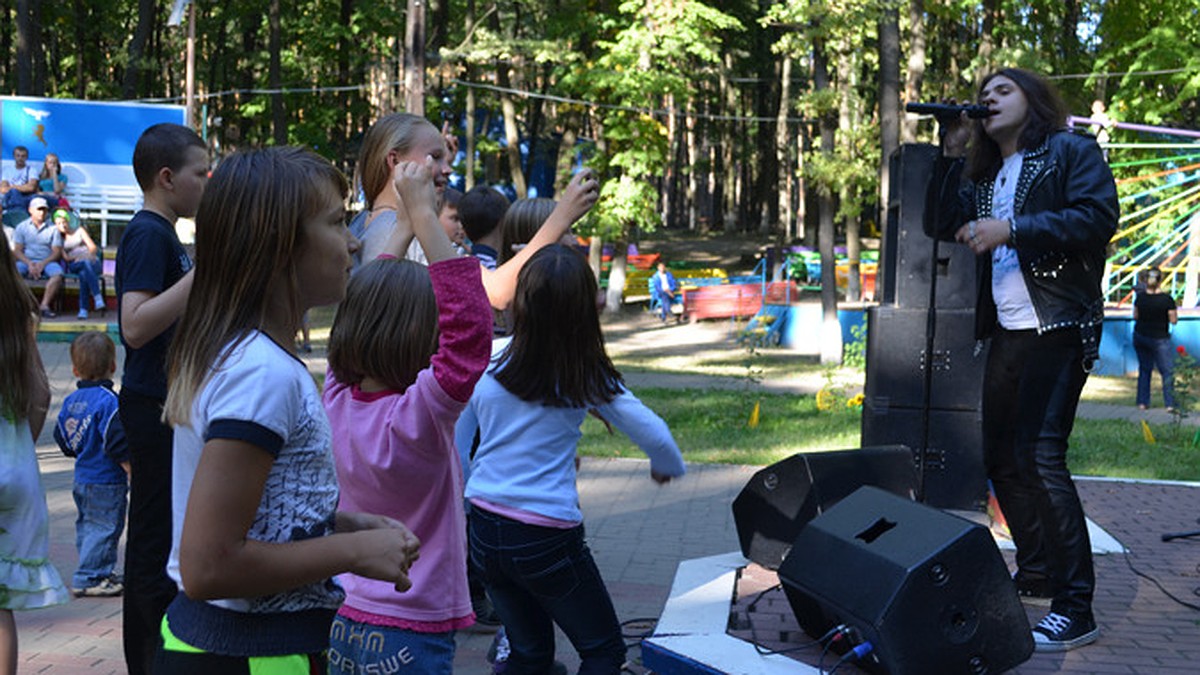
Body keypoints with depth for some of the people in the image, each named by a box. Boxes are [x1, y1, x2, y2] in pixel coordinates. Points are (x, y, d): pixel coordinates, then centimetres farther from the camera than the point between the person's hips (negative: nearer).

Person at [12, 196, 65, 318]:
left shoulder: (53, 229, 11)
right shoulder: (22, 227, 12)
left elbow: (57, 252, 3)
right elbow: (17, 251, 3)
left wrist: (42, 264, -14)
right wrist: (29, 264, -15)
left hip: (47, 262, 0)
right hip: (27, 261, 0)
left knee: (58, 274, -34)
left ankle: (44, 305, -38)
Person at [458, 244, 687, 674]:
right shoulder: (587, 377, -11)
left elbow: (454, 442, 4)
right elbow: (653, 435, -5)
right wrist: (667, 466, 17)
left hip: (484, 529, 4)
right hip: (546, 539, -4)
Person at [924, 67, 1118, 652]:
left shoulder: (1071, 151, -1)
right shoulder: (986, 176, 21)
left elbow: (1097, 218, -15)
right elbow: (939, 223, 13)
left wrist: (1012, 228, -22)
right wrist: (950, 154, 5)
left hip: (1057, 328, -8)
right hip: (1006, 333, 8)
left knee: (1039, 455, -18)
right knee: (1001, 456, 12)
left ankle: (1075, 609, -15)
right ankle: (1036, 572, 29)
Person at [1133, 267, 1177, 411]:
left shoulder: (1140, 298, -6)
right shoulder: (1167, 299, -17)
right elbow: (1173, 320, -10)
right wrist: (1173, 309, 5)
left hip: (1140, 336, 4)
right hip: (1159, 339, -4)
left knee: (1144, 369, 15)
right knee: (1167, 371, 5)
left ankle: (1142, 402, 16)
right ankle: (1170, 404, 2)